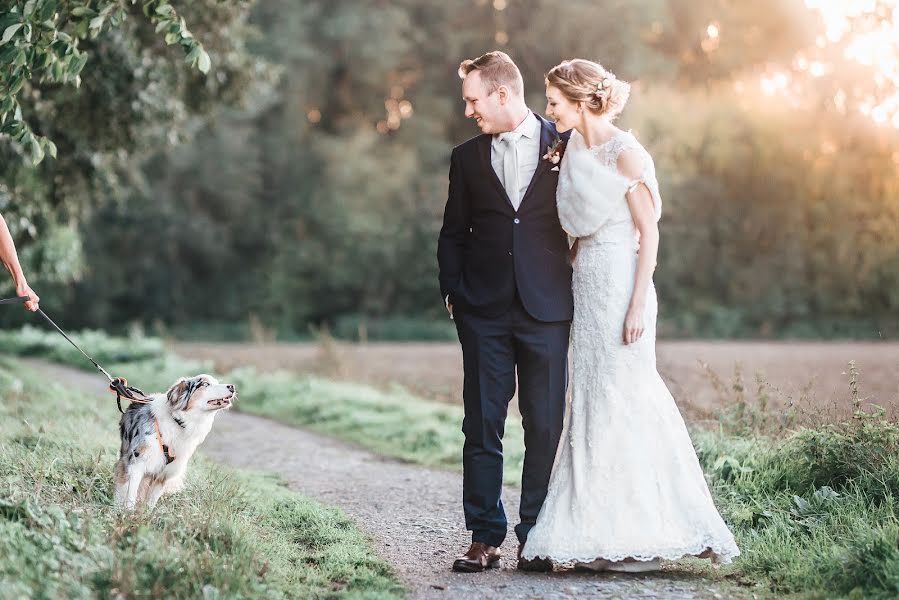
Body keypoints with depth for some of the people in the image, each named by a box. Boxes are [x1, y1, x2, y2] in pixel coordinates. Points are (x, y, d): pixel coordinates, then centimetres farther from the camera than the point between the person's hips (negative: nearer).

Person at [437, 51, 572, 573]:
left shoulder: (565, 147, 3)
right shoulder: (468, 158, 11)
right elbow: (453, 234, 16)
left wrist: (576, 285, 0)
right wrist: (453, 293, 4)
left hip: (546, 309, -2)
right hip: (484, 312, 2)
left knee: (546, 427, 1)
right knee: (483, 427, 1)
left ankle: (536, 538, 10)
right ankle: (486, 538, 7)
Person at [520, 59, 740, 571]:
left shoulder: (625, 154, -11)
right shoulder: (575, 150, 11)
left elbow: (649, 232, -12)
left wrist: (638, 304, -17)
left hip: (620, 283, -8)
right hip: (586, 281, 8)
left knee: (620, 402, -5)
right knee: (593, 403, 8)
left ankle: (641, 538, 4)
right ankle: (606, 538, 14)